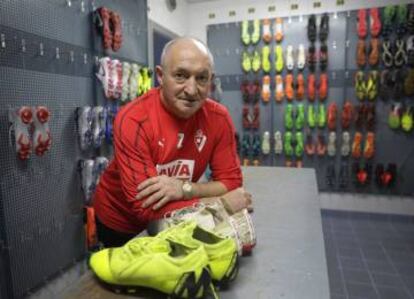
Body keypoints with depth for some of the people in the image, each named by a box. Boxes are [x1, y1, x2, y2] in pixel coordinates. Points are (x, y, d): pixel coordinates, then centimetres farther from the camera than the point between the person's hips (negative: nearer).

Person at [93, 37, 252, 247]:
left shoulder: (219, 117, -16)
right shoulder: (133, 120, -29)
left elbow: (231, 181, -13)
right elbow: (146, 207, -31)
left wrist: (185, 188, -31)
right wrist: (223, 203, -28)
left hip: (173, 223, 3)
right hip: (120, 221, -3)